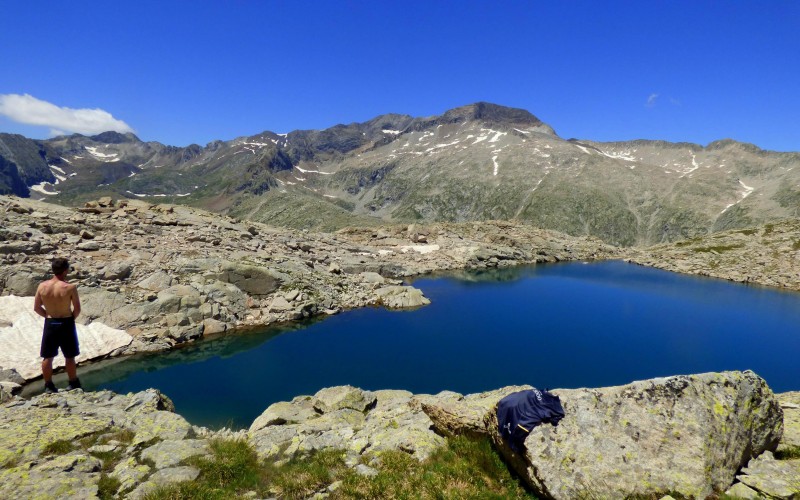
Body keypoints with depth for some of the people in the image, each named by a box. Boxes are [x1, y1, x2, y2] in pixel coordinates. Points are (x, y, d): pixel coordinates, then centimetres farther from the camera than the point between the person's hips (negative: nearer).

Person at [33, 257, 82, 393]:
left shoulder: (42, 286, -6)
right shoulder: (70, 287, -17)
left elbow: (36, 308, 1)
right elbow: (77, 309, -12)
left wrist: (48, 315, 14)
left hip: (49, 324, 3)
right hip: (66, 324, -3)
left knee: (47, 357, 15)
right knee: (69, 357, 11)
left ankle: (48, 386, 24)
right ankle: (73, 384, 22)